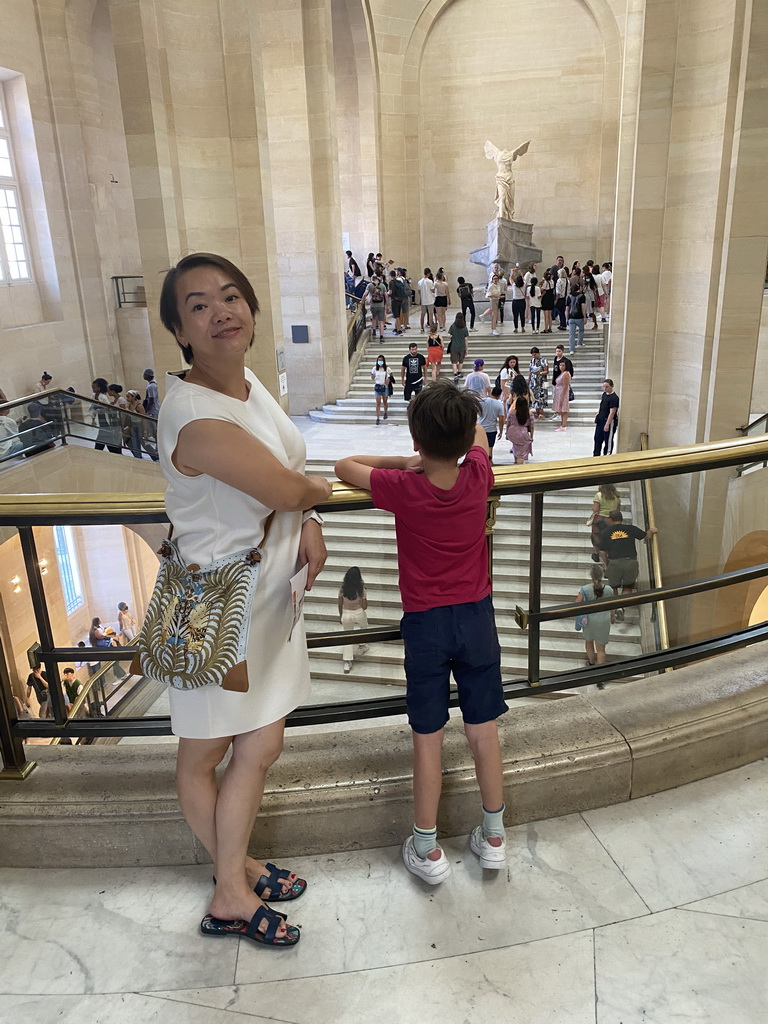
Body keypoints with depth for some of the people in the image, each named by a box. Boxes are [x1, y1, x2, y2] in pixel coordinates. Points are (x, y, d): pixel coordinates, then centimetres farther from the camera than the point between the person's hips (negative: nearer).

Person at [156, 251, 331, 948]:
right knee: (203, 758, 19)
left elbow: (290, 469, 13)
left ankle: (236, 880, 43)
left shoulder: (249, 383, 0)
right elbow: (291, 487, -23)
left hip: (269, 597, 8)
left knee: (260, 748, 19)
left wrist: (307, 522, -5)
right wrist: (321, 489, 0)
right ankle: (233, 887, 42)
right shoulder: (196, 418, -29)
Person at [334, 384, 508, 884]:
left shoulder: (402, 488, -18)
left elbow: (346, 465, -1)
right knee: (484, 731, 13)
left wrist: (410, 462, 0)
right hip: (477, 617, 3)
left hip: (425, 623, -2)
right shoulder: (479, 477, -10)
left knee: (428, 738, 8)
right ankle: (493, 837, 29)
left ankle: (427, 848, 22)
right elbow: (479, 436, 13)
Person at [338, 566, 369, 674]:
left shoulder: (342, 588, -11)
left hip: (346, 614, 2)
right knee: (364, 627, 34)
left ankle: (347, 663, 12)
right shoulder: (361, 589, -18)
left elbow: (340, 604, 0)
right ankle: (361, 646, 45)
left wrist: (341, 616, 14)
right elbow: (364, 606, -12)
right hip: (359, 613, -2)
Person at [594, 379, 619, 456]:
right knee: (597, 438, 17)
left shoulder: (614, 398, -18)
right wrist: (597, 416, 15)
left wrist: (607, 424, -25)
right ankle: (596, 455, 30)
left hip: (609, 421, -9)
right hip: (600, 420, 9)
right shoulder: (604, 394, 8)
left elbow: (612, 412, -22)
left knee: (608, 440, 2)